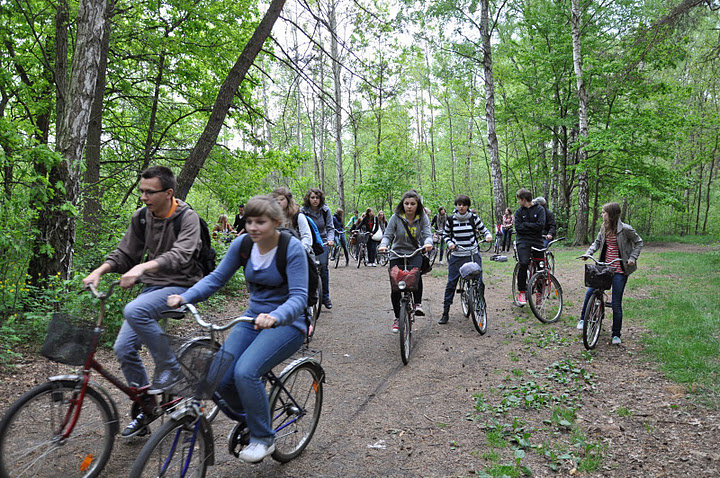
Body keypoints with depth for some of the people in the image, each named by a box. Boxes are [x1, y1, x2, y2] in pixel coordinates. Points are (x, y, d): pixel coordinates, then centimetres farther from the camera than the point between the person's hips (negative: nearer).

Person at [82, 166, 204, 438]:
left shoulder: (187, 218, -13)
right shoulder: (141, 218, 5)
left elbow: (180, 255, -28)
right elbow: (124, 254, 10)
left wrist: (142, 267, -42)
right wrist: (99, 271, -8)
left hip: (180, 286, -6)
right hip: (152, 286, 7)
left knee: (134, 310, -33)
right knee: (124, 349, -3)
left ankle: (170, 369, -14)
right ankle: (144, 410, 16)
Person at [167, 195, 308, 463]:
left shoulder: (292, 248, -17)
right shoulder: (242, 244, -2)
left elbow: (299, 297, -24)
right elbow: (217, 278, 0)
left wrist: (275, 317, -44)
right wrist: (184, 297, -17)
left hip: (286, 323, -5)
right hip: (253, 319, 6)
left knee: (246, 372, -27)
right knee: (220, 378, -12)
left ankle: (263, 438, -2)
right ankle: (250, 418, 20)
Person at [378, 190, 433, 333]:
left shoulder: (423, 218, -5)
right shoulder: (396, 217, -9)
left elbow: (427, 234, -13)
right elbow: (388, 234, -10)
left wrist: (428, 243, -37)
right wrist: (383, 245, -32)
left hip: (415, 253, 0)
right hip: (397, 254, 1)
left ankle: (418, 304, -15)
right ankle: (397, 318, 17)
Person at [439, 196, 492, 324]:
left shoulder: (474, 218, 1)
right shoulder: (451, 220, 3)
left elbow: (484, 229, 10)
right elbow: (445, 234, 14)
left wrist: (488, 235, -11)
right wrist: (449, 243, -5)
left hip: (473, 255, 0)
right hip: (456, 256, 0)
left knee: (479, 283, -3)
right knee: (451, 284, 0)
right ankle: (445, 313, 7)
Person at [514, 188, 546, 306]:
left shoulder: (539, 209, 3)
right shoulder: (519, 212, 7)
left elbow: (540, 225, -10)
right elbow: (518, 228, -5)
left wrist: (526, 224, -7)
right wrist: (532, 228, -8)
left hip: (537, 241, 1)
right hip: (523, 241, 0)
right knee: (524, 263, -22)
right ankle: (522, 291, -10)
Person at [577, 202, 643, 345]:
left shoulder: (625, 229, -12)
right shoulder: (604, 228, 5)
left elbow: (639, 242, 0)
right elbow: (597, 242, 16)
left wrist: (632, 257, -11)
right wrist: (588, 253, 1)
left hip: (619, 270, -5)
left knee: (616, 304, 0)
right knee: (590, 292, -3)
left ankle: (616, 335, 14)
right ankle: (583, 319, 21)